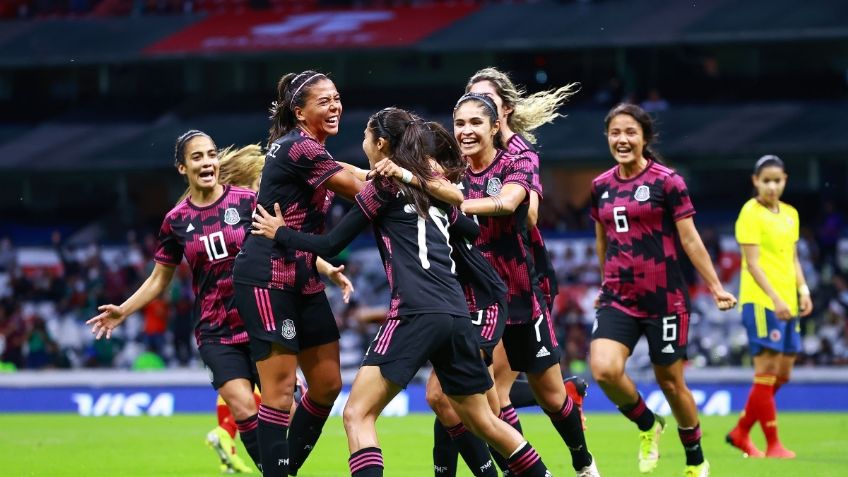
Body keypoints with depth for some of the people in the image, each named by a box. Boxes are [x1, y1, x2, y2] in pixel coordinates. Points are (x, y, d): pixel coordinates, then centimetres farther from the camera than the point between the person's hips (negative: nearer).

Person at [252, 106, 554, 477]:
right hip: (456, 314, 7)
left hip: (415, 314, -7)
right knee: (481, 420, 21)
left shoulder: (385, 185, 3)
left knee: (358, 415, -9)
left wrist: (280, 233, 21)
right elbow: (472, 231, 37)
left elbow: (331, 244, 6)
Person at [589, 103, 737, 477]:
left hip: (663, 300, -4)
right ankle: (647, 426, 10)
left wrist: (716, 288, -7)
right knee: (604, 370, -19)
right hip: (617, 300, 4)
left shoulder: (667, 182, -7)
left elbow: (690, 240, -5)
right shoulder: (601, 186, 8)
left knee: (670, 381, 5)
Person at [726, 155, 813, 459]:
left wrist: (803, 289, 6)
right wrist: (775, 298, -22)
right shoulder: (750, 214, -8)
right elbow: (753, 263, -14)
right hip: (761, 302, -8)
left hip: (787, 303, 8)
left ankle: (741, 432, 21)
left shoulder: (790, 214, 15)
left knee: (782, 374, 9)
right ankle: (773, 445, -4)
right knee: (767, 371, -7)